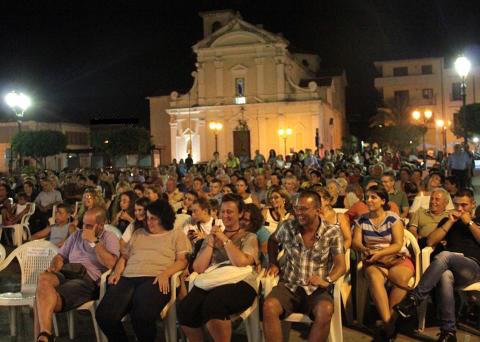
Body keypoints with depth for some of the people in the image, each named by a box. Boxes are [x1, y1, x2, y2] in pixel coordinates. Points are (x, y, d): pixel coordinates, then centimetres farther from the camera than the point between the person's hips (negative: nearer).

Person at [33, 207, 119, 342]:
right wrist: (54, 268, 0)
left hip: (88, 279, -5)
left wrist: (94, 241, -9)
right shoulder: (76, 235, 26)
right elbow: (60, 256, 23)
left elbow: (110, 263, -9)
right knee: (43, 278, -34)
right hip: (66, 274, 5)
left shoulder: (109, 237, 8)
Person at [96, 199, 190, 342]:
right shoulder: (138, 233, 29)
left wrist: (165, 273, -14)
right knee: (104, 315, -22)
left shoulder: (177, 235, 15)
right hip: (128, 278, 4)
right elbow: (124, 256, 27)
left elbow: (183, 260, 3)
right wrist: (117, 271, 6)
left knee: (142, 317, -34)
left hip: (155, 280, -4)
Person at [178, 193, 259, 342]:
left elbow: (241, 262, -8)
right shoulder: (211, 237, 23)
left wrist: (225, 239, 0)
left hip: (240, 283, -3)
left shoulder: (249, 237, 14)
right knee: (185, 309, -29)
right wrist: (211, 242, 5)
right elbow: (198, 268, 11)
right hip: (211, 282, 3)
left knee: (213, 302, -38)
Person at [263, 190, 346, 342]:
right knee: (269, 307, -30)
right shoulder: (287, 226, 4)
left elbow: (340, 264, -6)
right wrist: (273, 263, 11)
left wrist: (327, 280, -25)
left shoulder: (332, 232, -3)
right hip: (289, 286, 2)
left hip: (317, 290, -1)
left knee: (326, 311, -35)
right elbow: (272, 241, 25)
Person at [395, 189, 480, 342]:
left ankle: (414, 299, -37)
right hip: (450, 267, 2)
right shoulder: (448, 221, 27)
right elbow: (430, 241, 12)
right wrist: (450, 222, 7)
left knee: (444, 256, -35)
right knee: (445, 275, -38)